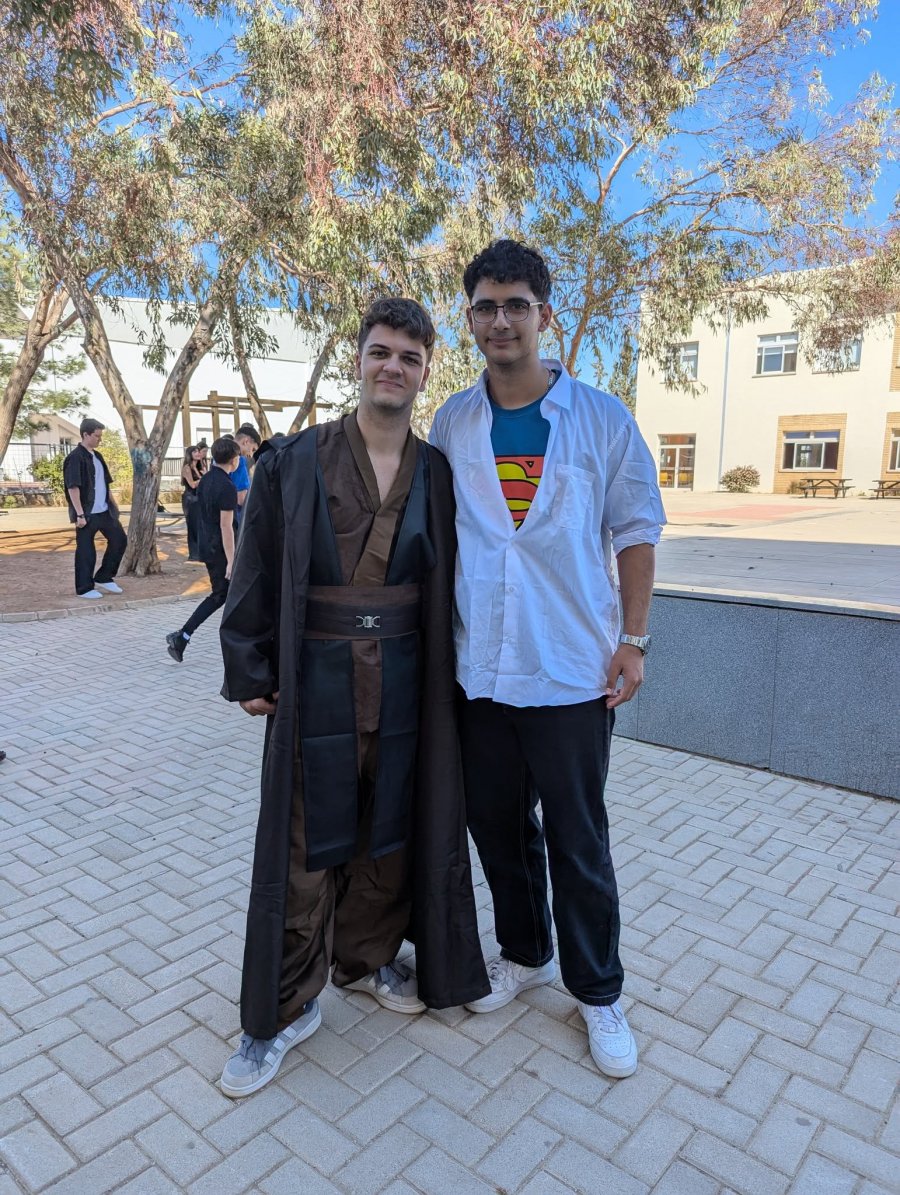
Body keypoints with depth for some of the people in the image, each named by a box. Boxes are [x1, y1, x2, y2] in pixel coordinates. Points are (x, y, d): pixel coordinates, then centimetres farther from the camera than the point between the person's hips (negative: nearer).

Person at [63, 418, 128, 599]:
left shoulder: (97, 456, 13)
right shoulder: (75, 457, -14)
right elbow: (73, 487, -19)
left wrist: (114, 504, 17)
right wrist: (79, 514, -22)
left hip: (104, 511, 9)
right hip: (87, 513, -9)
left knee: (119, 539, 10)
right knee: (86, 551, 0)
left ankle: (103, 578, 22)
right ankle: (84, 588, 11)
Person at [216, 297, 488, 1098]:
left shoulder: (438, 475, 3)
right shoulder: (293, 463, -3)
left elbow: (448, 583, 7)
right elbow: (255, 575, -2)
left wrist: (446, 679, 4)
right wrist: (250, 672, -3)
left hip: (405, 683, 3)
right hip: (316, 679, -2)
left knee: (391, 829, 15)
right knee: (306, 841, 6)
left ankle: (365, 956, 40)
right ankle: (285, 1010, 24)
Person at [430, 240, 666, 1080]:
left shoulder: (602, 418, -3)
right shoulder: (451, 423, 4)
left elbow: (636, 530, 1)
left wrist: (633, 640, -4)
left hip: (571, 670, -3)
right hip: (479, 669, 3)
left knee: (578, 841, 9)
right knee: (497, 824, 17)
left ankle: (597, 991, 32)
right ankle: (524, 954, 42)